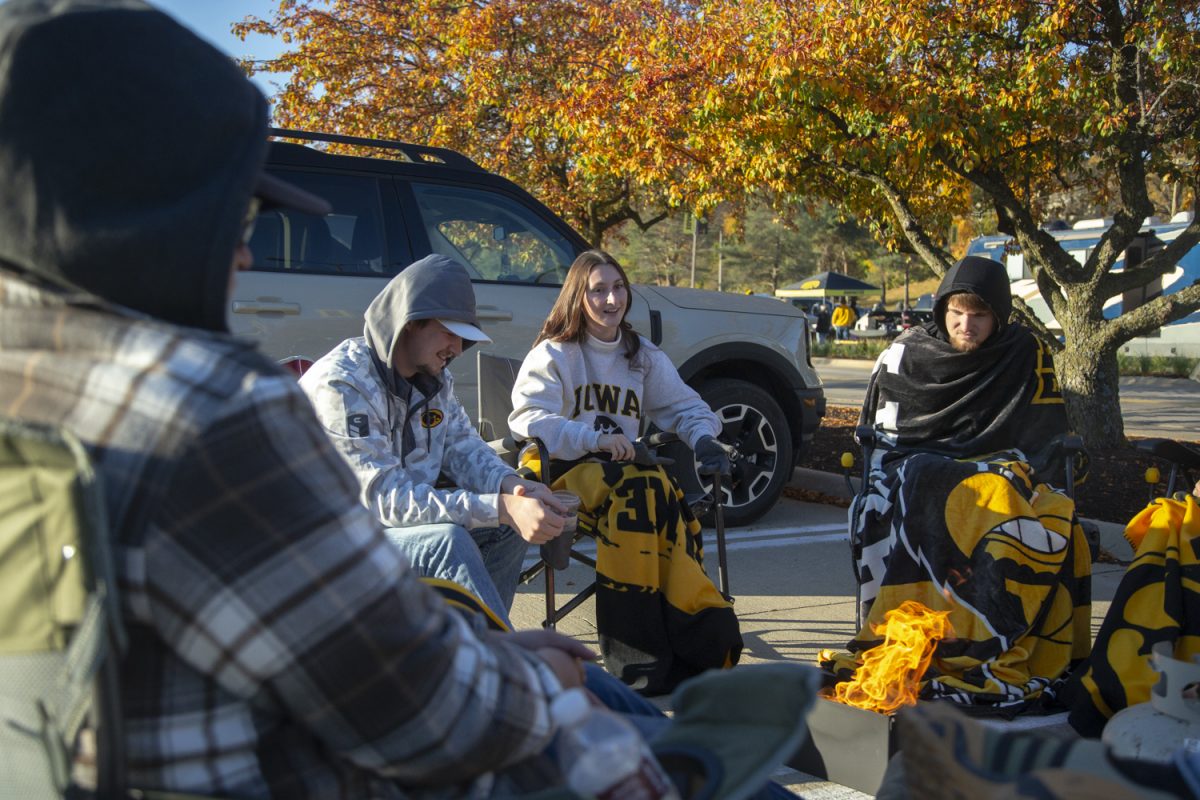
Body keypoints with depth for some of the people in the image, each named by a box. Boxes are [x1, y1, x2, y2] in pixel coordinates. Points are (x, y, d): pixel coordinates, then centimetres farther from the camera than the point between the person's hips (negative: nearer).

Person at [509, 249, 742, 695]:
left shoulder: (644, 358, 20)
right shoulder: (554, 354, 4)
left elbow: (686, 407, 22)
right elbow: (527, 419, -10)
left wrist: (703, 438, -2)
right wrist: (594, 440, -24)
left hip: (625, 473, 4)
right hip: (565, 474, -4)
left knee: (661, 495, -32)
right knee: (640, 489, -35)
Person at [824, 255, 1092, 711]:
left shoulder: (1026, 357, 4)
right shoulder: (905, 353, 7)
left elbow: (1046, 440, 6)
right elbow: (879, 435, 11)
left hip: (998, 471, 0)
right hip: (914, 475, 1)